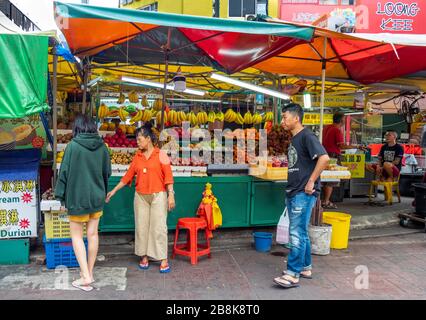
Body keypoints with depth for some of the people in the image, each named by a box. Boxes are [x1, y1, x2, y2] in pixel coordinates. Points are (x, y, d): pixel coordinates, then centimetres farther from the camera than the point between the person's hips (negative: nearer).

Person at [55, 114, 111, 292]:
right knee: (92, 234, 12)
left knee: (77, 236, 6)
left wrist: (60, 194, 1)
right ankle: (89, 272, 23)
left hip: (77, 197, -4)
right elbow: (107, 172, 6)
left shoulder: (73, 146, -14)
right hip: (97, 197, 4)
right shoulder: (102, 146, -2)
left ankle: (86, 277, 1)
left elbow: (64, 172, -11)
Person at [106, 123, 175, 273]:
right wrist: (114, 191, 11)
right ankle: (144, 256, 20)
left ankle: (163, 259, 4)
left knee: (159, 227, -3)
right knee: (141, 226, 7)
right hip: (141, 196, 4)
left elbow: (168, 176, -7)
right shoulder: (137, 157, 8)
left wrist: (171, 195, -13)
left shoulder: (160, 155, -4)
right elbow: (128, 175, 11)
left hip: (158, 195, -4)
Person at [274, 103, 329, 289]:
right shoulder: (294, 139, 15)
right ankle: (306, 268, 27)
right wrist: (291, 186, 14)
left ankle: (293, 275, 0)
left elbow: (324, 158, -23)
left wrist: (311, 181, -20)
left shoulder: (307, 136, -12)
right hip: (293, 192, 9)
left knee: (297, 234, -6)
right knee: (300, 233, 15)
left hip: (303, 194, -9)